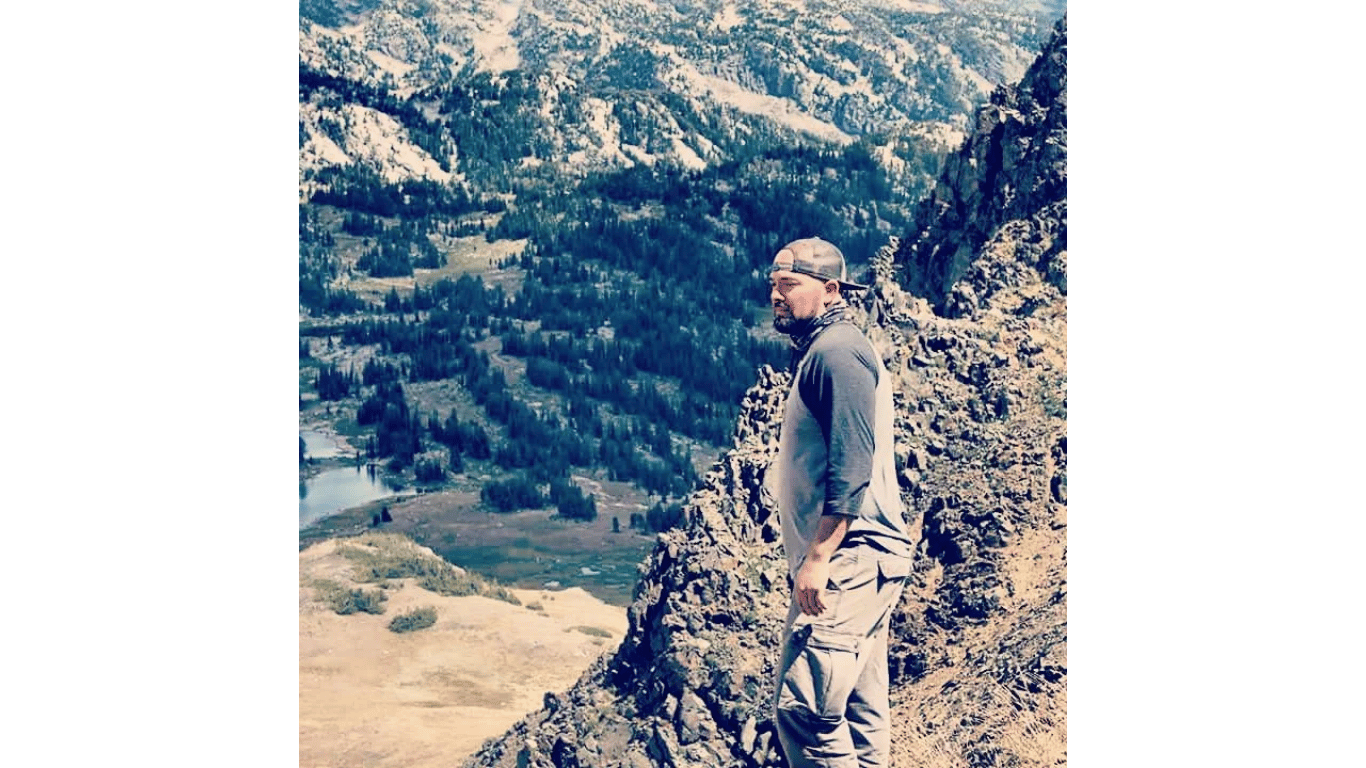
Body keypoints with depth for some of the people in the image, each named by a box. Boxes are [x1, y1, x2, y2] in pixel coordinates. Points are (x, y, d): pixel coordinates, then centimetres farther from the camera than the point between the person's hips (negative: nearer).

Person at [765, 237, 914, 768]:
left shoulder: (836, 351, -10)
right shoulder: (818, 352, 21)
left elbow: (851, 468, -20)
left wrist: (817, 557, -23)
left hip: (849, 559, -11)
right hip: (854, 563, 11)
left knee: (802, 704, -16)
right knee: (861, 711, 12)